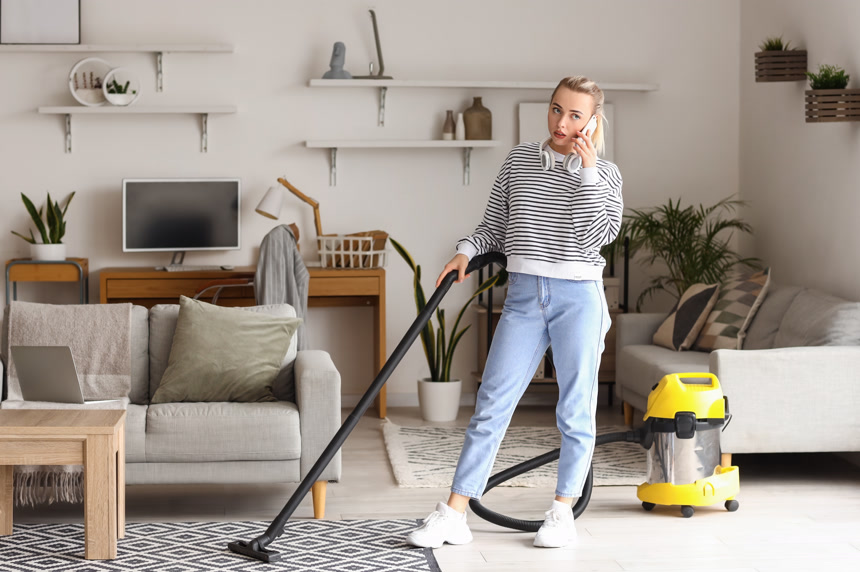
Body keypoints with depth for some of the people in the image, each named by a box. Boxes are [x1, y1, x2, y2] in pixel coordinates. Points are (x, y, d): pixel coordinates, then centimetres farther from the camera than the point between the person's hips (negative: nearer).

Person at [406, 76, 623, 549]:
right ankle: (453, 515, 0)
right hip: (523, 296, 2)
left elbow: (597, 234, -13)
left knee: (575, 411, 4)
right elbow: (495, 226, 13)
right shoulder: (519, 160, 10)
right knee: (490, 405, -1)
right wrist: (467, 249, -5)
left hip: (579, 297, -2)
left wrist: (586, 171, -13)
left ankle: (562, 513, 17)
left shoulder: (603, 174, 2)